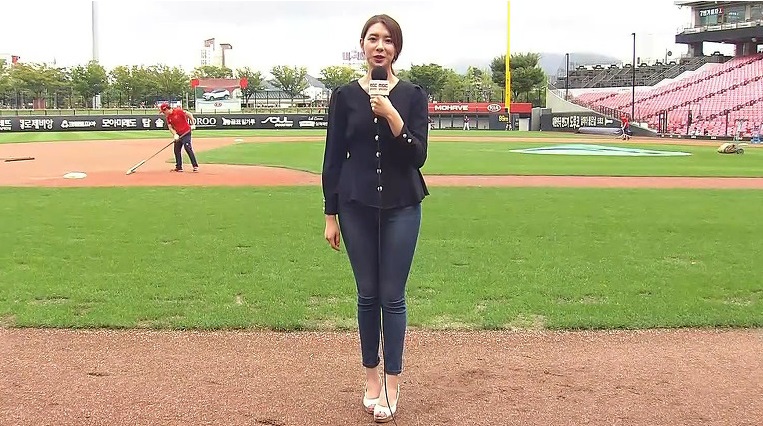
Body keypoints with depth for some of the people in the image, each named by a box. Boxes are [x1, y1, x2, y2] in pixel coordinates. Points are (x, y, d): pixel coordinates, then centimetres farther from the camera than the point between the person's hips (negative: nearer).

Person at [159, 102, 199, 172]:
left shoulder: (178, 111, -14)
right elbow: (170, 127, 5)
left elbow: (189, 114, -12)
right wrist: (175, 134, -11)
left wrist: (193, 124, -17)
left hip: (186, 132, -8)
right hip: (178, 134, 8)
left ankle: (195, 166, -17)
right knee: (177, 150, 10)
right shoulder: (168, 117, 7)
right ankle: (179, 167, 20)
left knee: (188, 148, -17)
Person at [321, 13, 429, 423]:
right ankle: (371, 377, 24)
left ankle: (391, 383, 15)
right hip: (357, 208, 1)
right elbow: (333, 158, 2)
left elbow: (418, 157, -8)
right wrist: (330, 215, 0)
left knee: (393, 297, 2)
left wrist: (393, 117, -21)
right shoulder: (345, 95, 2)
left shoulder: (412, 95, -1)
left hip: (401, 207, -1)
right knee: (368, 294, 8)